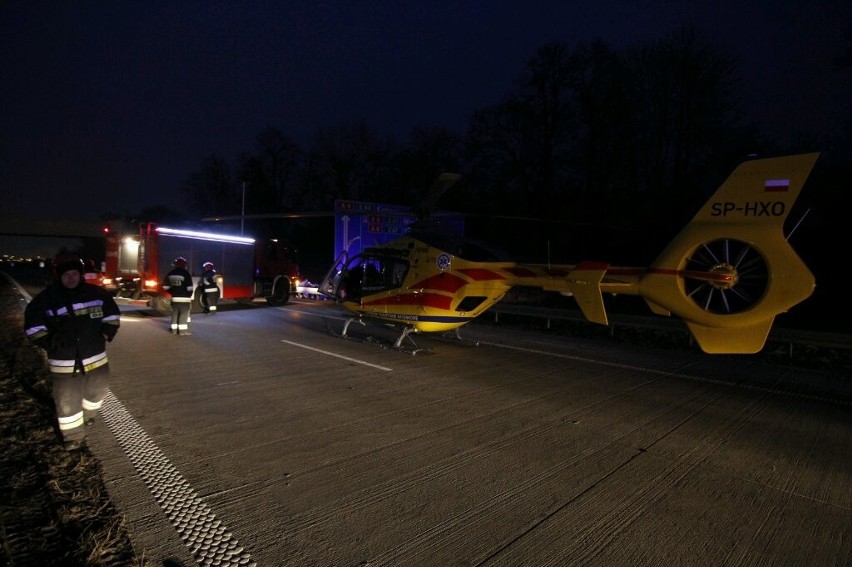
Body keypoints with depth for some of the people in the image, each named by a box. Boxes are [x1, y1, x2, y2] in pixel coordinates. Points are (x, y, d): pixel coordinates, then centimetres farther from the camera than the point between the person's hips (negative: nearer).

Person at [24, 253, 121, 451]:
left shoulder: (95, 293, -1)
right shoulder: (46, 297, -7)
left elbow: (112, 313, 11)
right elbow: (32, 323, 0)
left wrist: (107, 333, 2)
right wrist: (48, 344, -8)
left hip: (95, 356, 3)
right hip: (64, 361, -3)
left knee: (97, 389, 19)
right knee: (67, 399, 4)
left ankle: (88, 413, 47)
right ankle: (73, 435, 19)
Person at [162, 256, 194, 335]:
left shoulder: (170, 274, 8)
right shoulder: (186, 274, -11)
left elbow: (165, 286, 9)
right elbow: (189, 287, -13)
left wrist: (172, 293, 19)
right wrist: (189, 295, 1)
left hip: (174, 298, 6)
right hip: (184, 298, -6)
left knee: (175, 313, 13)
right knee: (184, 314, -2)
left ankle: (174, 329, 16)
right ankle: (183, 330, -3)